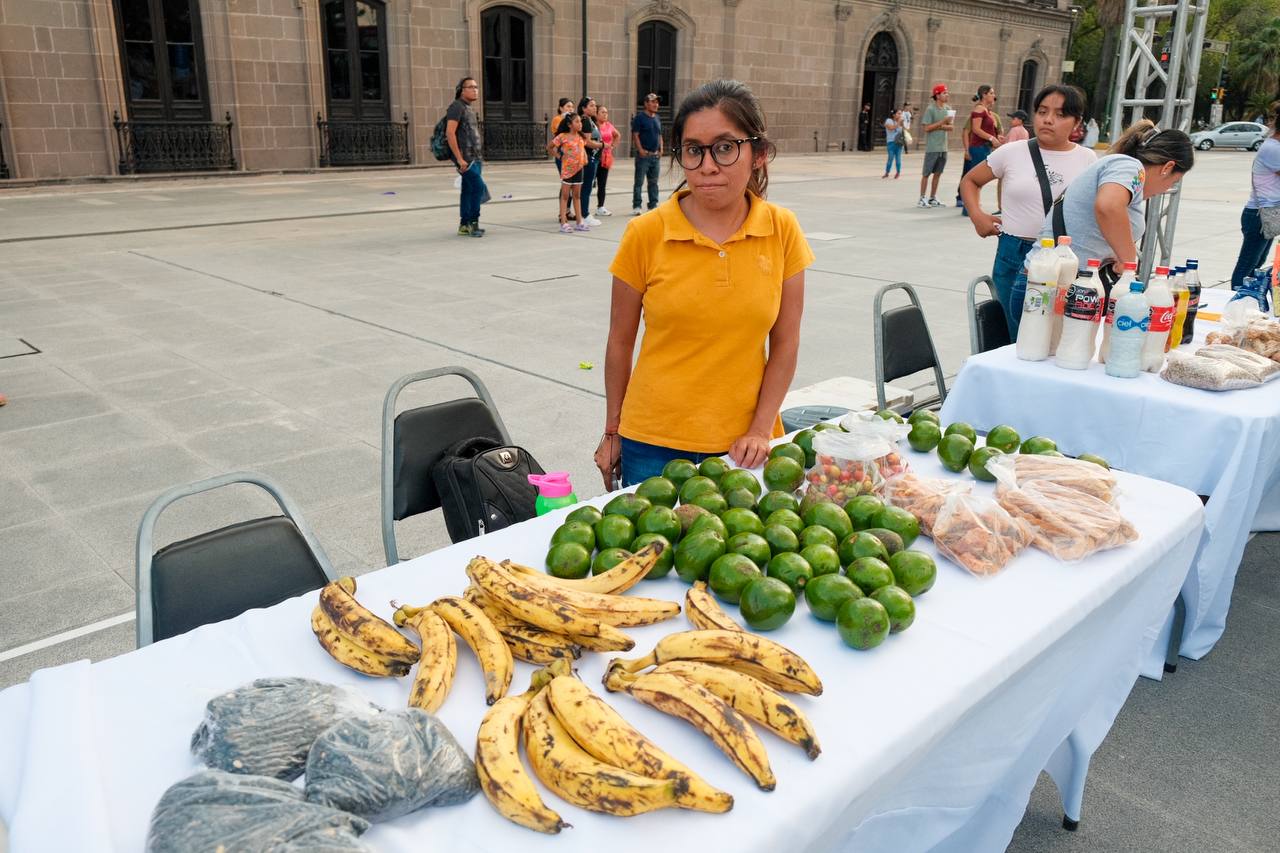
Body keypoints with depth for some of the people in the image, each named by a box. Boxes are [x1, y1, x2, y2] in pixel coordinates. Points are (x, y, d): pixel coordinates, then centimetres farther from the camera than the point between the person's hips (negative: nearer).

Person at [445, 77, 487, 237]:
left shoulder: (469, 109, 19)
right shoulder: (456, 106, -9)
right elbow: (450, 133, -18)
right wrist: (459, 159, -22)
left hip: (474, 157, 9)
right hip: (464, 157, -9)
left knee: (468, 191, 8)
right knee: (478, 186, -15)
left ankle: (464, 226, 11)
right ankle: (473, 222, -8)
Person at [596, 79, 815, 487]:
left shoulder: (782, 230, -4)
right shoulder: (646, 234, -8)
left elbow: (785, 343, 2)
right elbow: (620, 341, 0)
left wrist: (760, 430, -4)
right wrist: (611, 433, 6)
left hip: (743, 445, 2)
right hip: (654, 445, -1)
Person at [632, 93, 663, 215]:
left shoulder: (657, 118, 15)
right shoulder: (639, 117, -6)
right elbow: (635, 135, -10)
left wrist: (661, 149, 9)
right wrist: (640, 150, -17)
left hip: (655, 155, 7)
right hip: (643, 155, -7)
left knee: (653, 182, 11)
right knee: (639, 181, -4)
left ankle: (653, 205, 17)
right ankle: (636, 207, -1)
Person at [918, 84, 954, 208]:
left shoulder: (948, 109, 11)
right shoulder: (930, 109, -8)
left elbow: (951, 127, 9)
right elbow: (926, 128, -14)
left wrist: (940, 127, -9)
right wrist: (942, 122, -16)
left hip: (943, 147, 6)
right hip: (932, 147, -6)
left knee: (938, 173, 9)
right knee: (926, 173, -2)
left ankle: (932, 198, 15)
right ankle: (921, 199, 2)